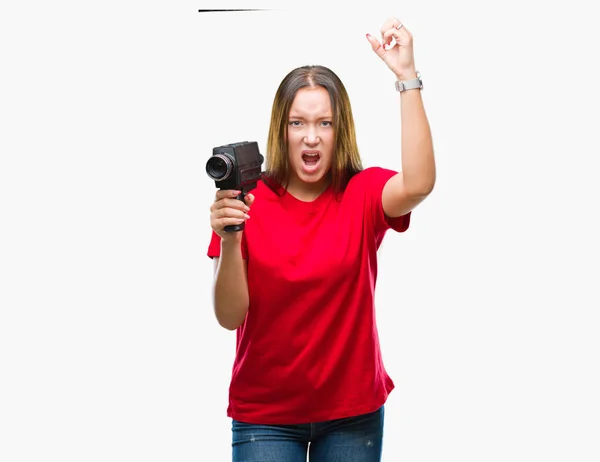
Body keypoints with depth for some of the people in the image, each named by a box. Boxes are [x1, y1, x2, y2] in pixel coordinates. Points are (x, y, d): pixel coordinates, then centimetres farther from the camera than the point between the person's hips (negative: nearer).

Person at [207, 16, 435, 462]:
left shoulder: (362, 194, -6)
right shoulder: (248, 201, -6)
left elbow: (418, 184, -29)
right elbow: (230, 317, -11)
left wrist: (408, 78, -32)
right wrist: (228, 242, -28)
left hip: (353, 410, 1)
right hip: (264, 412, 0)